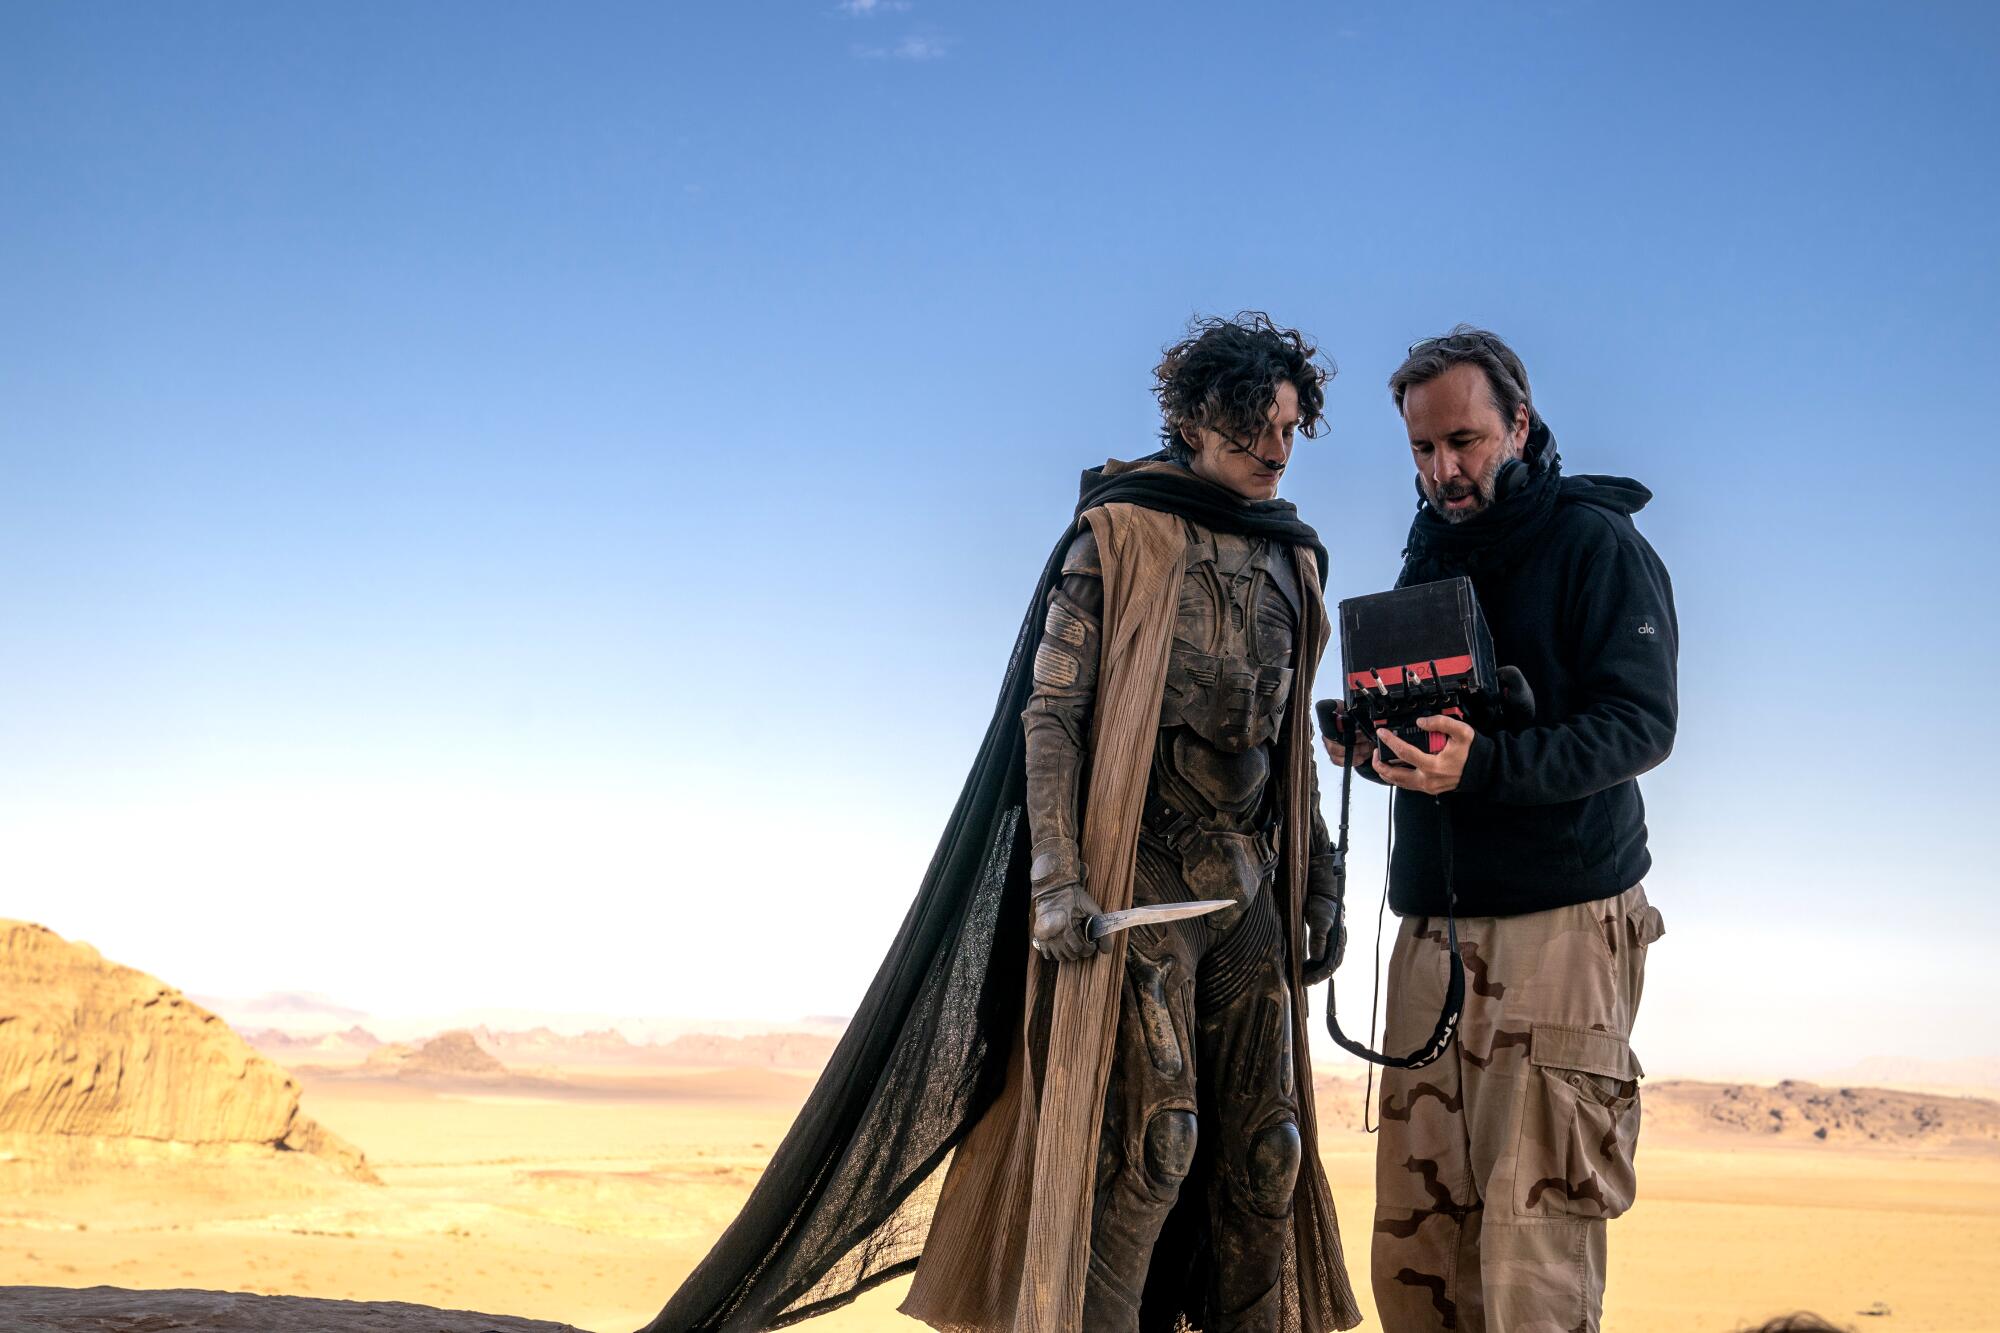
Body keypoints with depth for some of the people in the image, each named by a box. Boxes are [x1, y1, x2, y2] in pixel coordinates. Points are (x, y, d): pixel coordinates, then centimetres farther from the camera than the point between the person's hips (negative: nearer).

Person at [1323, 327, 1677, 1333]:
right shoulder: (1428, 556, 20)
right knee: (1412, 1241, 3)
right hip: (1432, 920, 6)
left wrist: (1483, 763, -27)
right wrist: (1373, 745, 0)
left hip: (1560, 920, -6)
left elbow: (1641, 723, -12)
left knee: (1535, 1245, -9)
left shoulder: (1596, 544, -1)